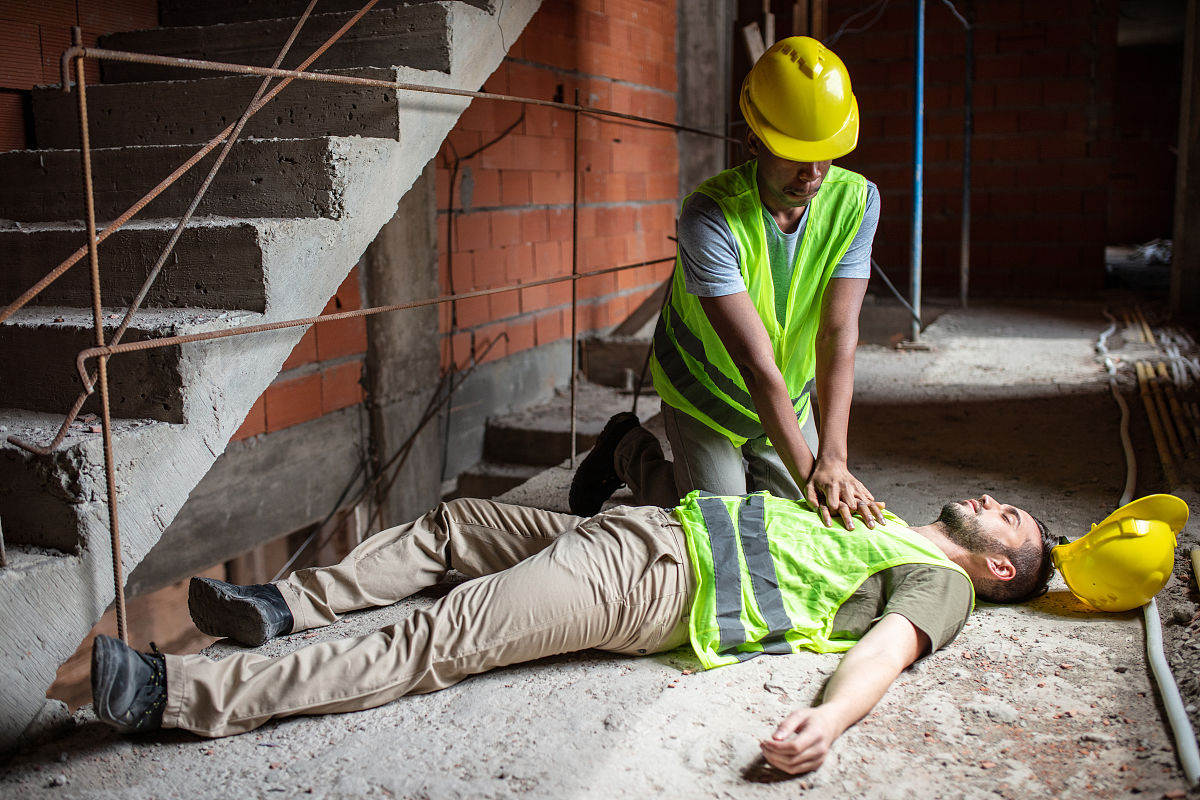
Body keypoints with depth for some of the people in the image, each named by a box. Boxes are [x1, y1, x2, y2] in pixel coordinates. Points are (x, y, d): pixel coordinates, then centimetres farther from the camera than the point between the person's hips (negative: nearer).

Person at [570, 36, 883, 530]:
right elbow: (756, 362, -37)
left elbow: (838, 334, -26)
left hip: (790, 396, 5)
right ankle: (627, 453, 22)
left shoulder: (855, 201, -19)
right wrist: (807, 474, -40)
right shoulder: (711, 216, -33)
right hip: (705, 392, -4)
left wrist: (833, 459, -37)